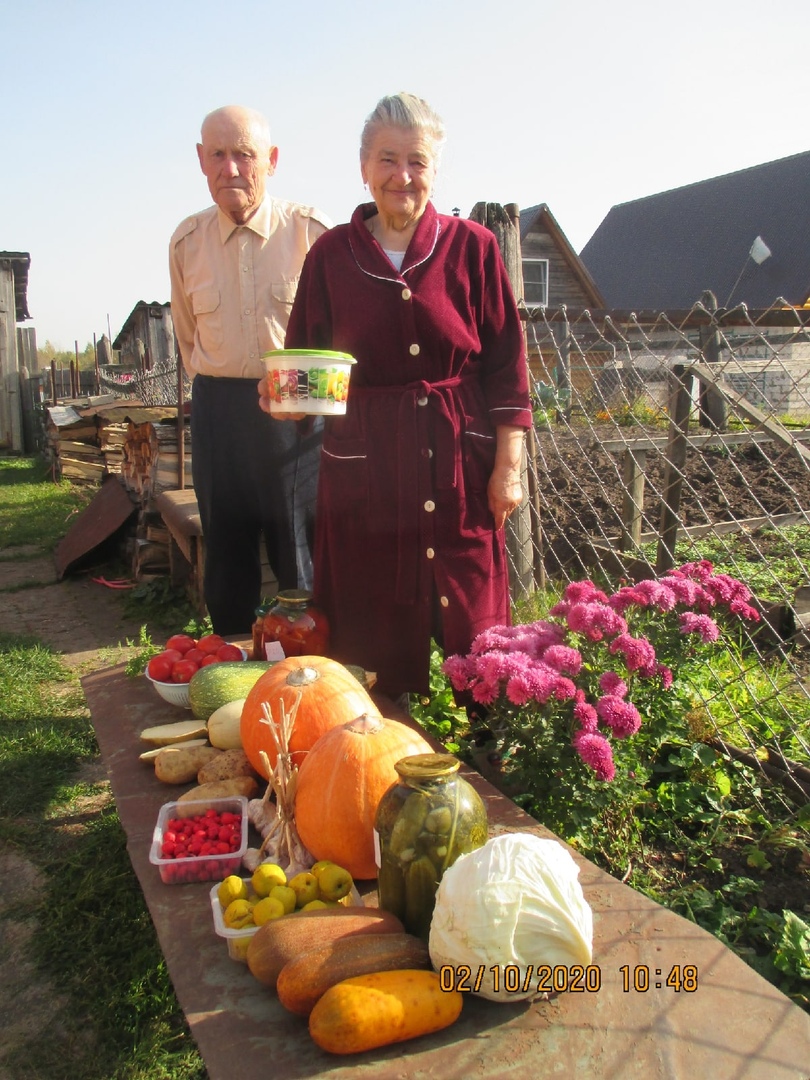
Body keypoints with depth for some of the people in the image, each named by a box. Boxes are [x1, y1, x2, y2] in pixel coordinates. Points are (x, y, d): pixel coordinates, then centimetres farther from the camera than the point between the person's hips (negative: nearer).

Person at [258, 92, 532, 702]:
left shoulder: (472, 248, 4)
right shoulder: (331, 253, 7)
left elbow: (506, 365, 3)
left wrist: (508, 465, -3)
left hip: (458, 463, -1)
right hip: (363, 463, 1)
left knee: (471, 633, 3)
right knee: (372, 639, 6)